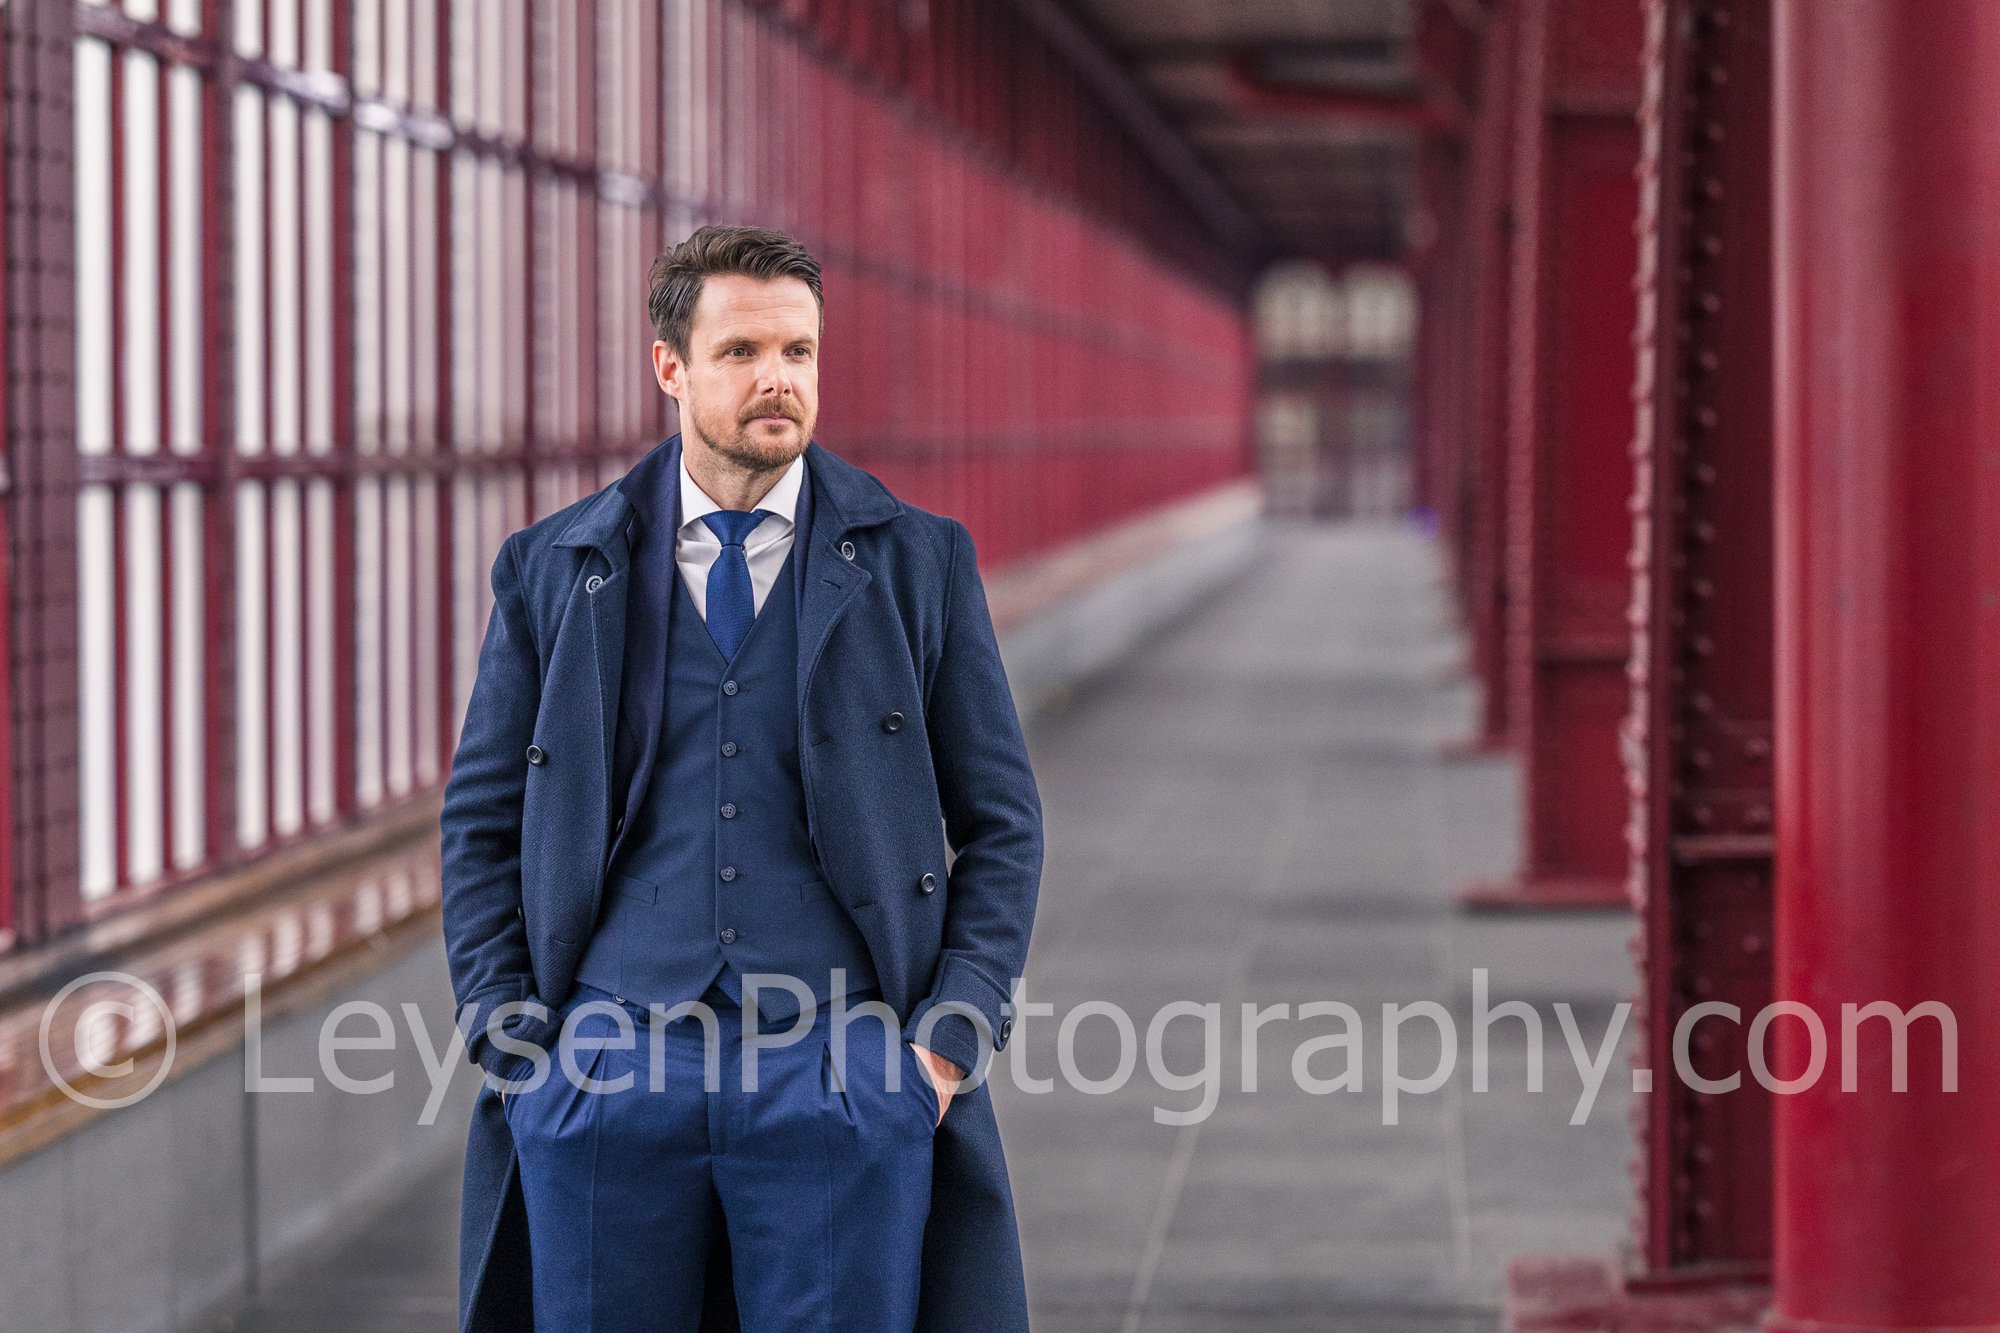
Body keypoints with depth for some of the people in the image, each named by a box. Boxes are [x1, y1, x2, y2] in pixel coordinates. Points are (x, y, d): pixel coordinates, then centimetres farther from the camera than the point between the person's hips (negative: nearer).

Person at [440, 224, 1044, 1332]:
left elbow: (1001, 826, 8)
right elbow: (480, 825, 11)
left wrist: (948, 1044, -2)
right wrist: (514, 1051, 1)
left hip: (839, 1074, -1)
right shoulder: (552, 571, 7)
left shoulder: (919, 562, 6)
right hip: (607, 1064, 1)